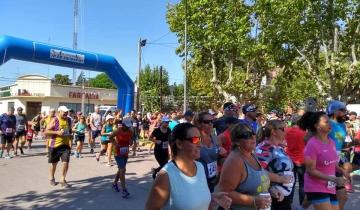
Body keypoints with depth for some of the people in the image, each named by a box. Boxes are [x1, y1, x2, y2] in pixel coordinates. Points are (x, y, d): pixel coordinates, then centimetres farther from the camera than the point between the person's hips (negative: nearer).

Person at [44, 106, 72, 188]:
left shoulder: (68, 120, 8)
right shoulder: (54, 120, -9)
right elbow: (46, 132, -12)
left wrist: (70, 141, 10)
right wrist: (57, 132, -23)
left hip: (65, 144, 4)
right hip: (55, 145, -3)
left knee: (66, 162, -6)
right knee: (54, 163, 12)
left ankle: (63, 180, 8)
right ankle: (52, 179, 34)